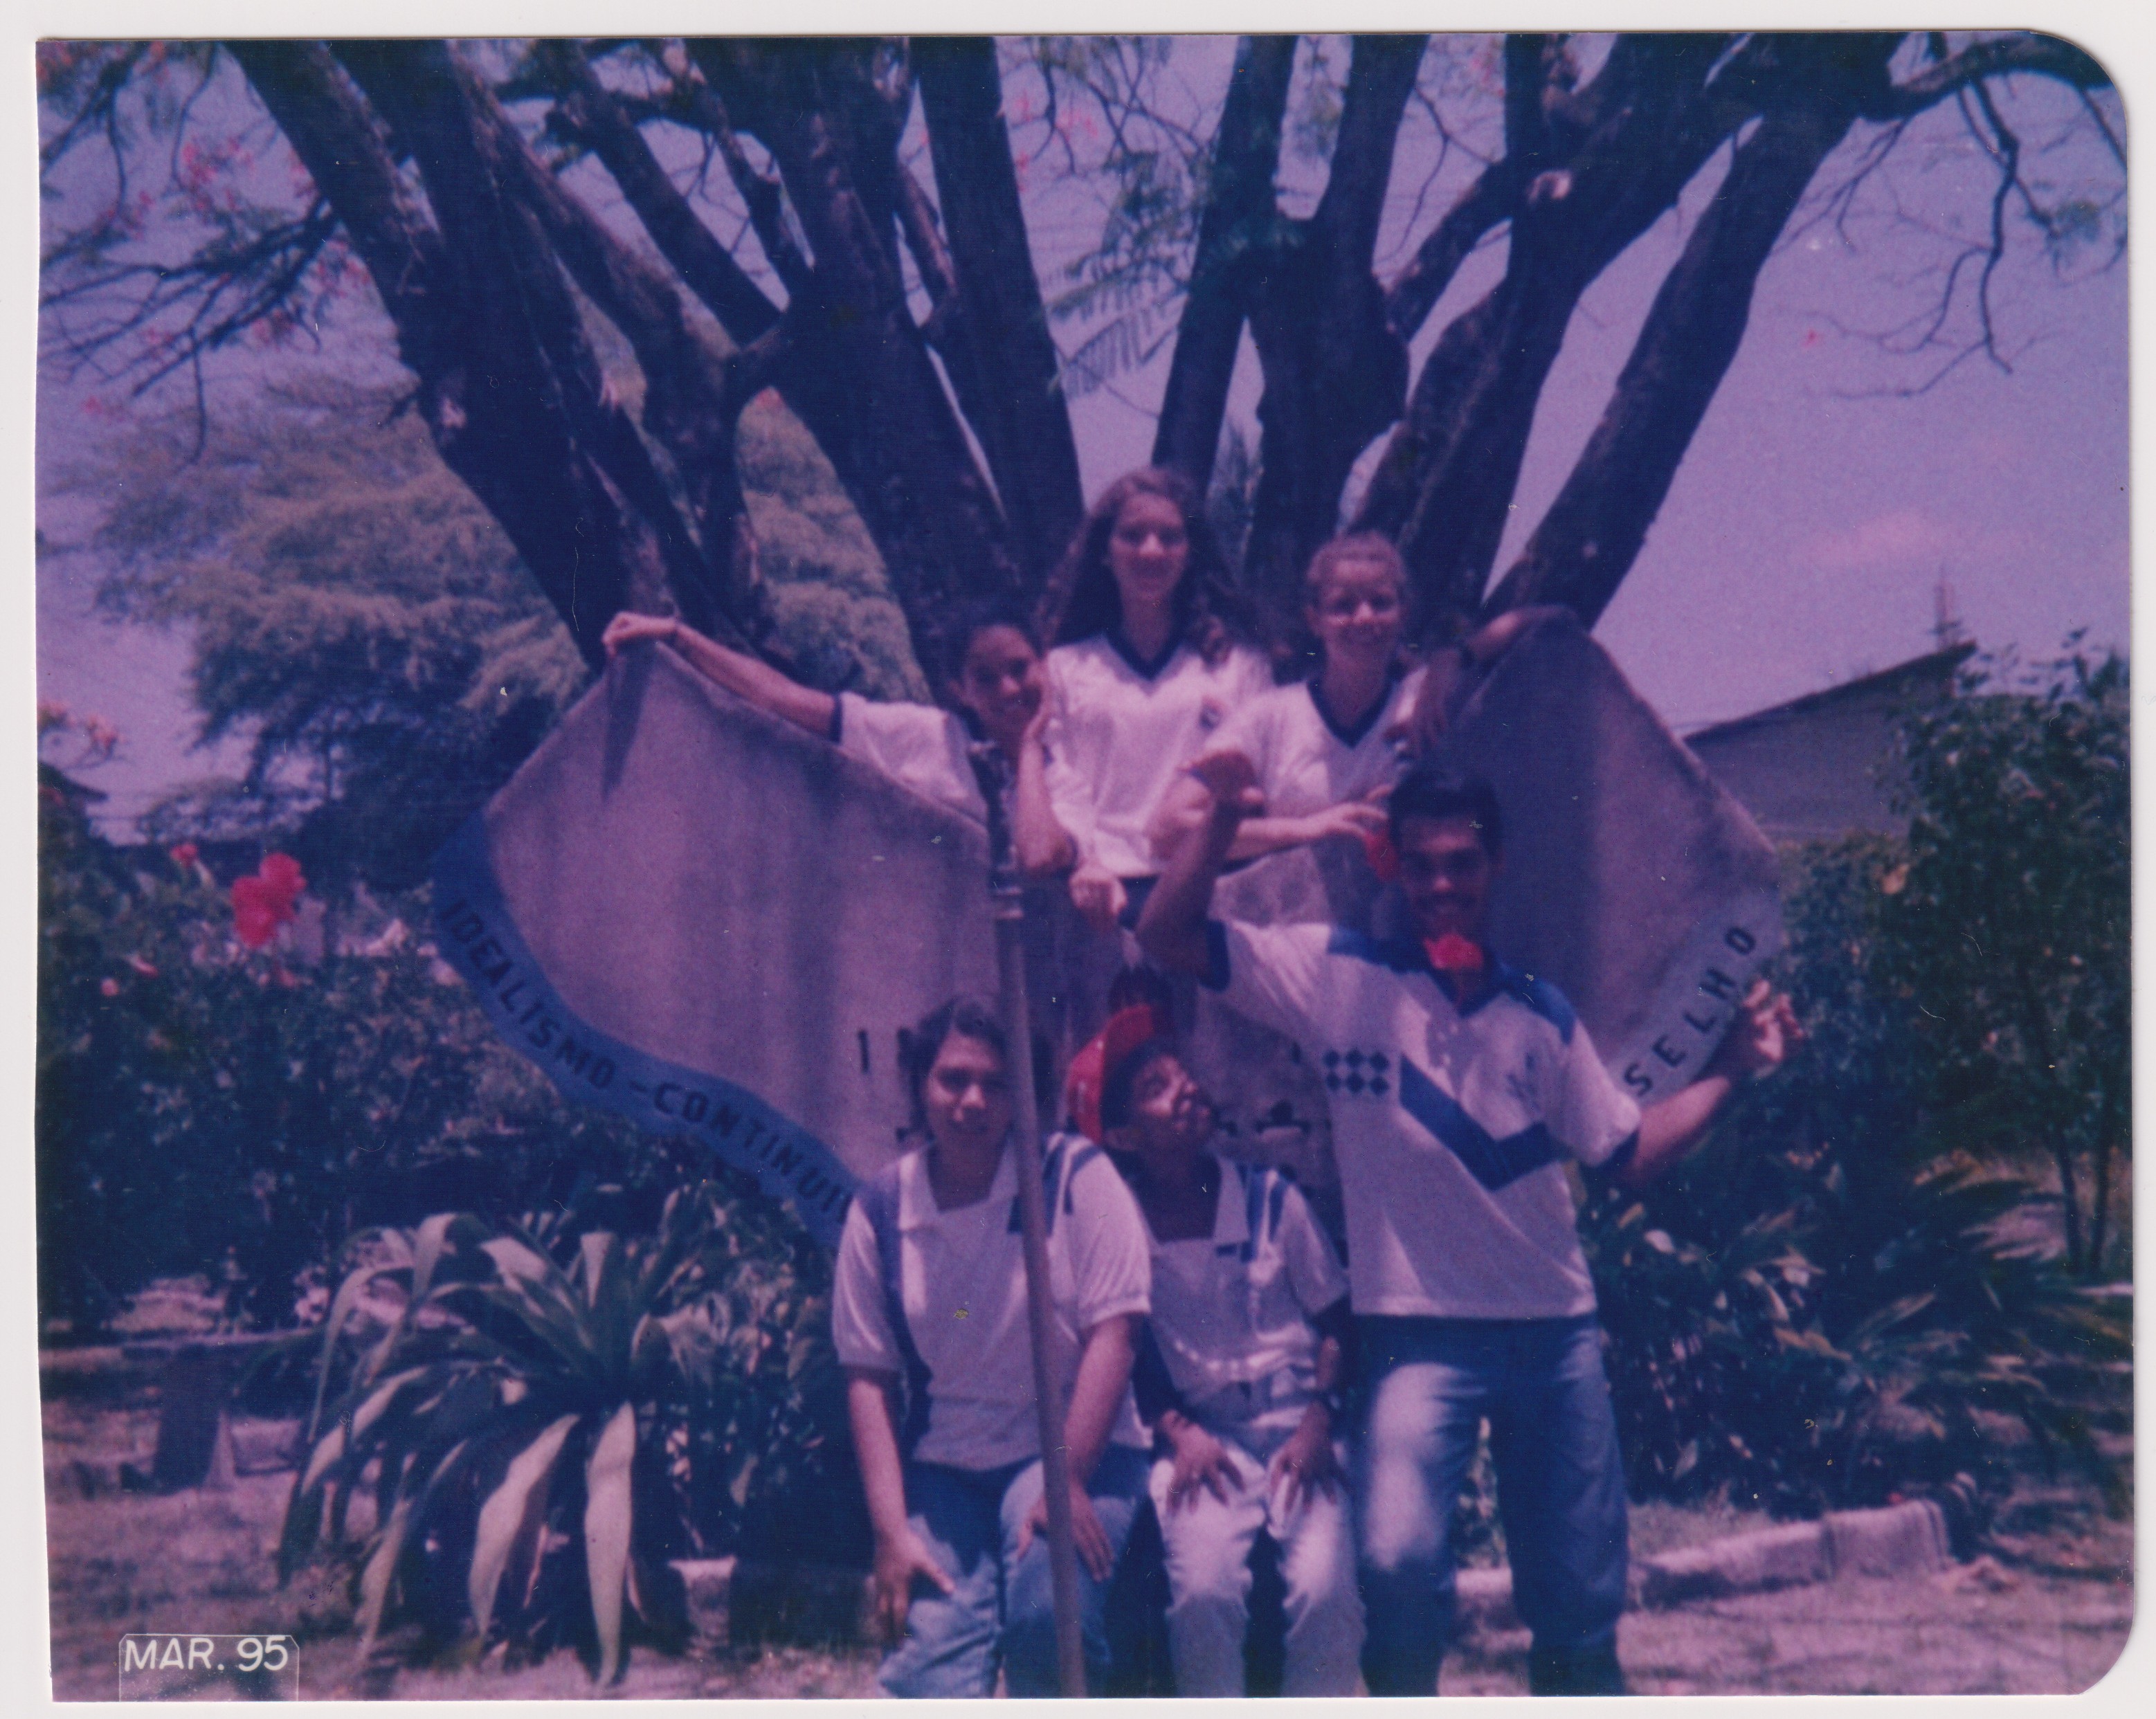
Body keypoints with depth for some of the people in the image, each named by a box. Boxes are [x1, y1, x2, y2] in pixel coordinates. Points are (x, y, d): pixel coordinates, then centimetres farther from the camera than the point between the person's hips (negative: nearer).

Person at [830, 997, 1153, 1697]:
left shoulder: (1075, 1175, -5)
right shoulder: (880, 1210, 1)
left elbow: (1112, 1332, -9)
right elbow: (869, 1376, 2)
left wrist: (1067, 1482, -17)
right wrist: (891, 1531, -7)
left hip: (1073, 1451, -2)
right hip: (943, 1473, 2)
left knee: (1048, 1613, -28)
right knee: (929, 1678, -16)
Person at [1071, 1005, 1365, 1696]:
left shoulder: (1270, 1197, 4)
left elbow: (1336, 1322, 8)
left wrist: (1318, 1421, -6)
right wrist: (1178, 1432, -8)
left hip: (1298, 1429, 1)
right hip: (1199, 1437, -1)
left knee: (1325, 1590, -25)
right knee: (1203, 1590, -29)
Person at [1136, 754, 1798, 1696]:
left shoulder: (1540, 1013, 8)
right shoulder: (1341, 975, -2)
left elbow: (1628, 1152, 12)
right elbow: (1169, 935, -7)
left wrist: (1731, 1069, 3)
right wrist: (1222, 815, -20)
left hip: (1556, 1331, 4)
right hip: (1419, 1330, -3)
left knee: (1580, 1605, 10)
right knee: (1398, 1562, -25)